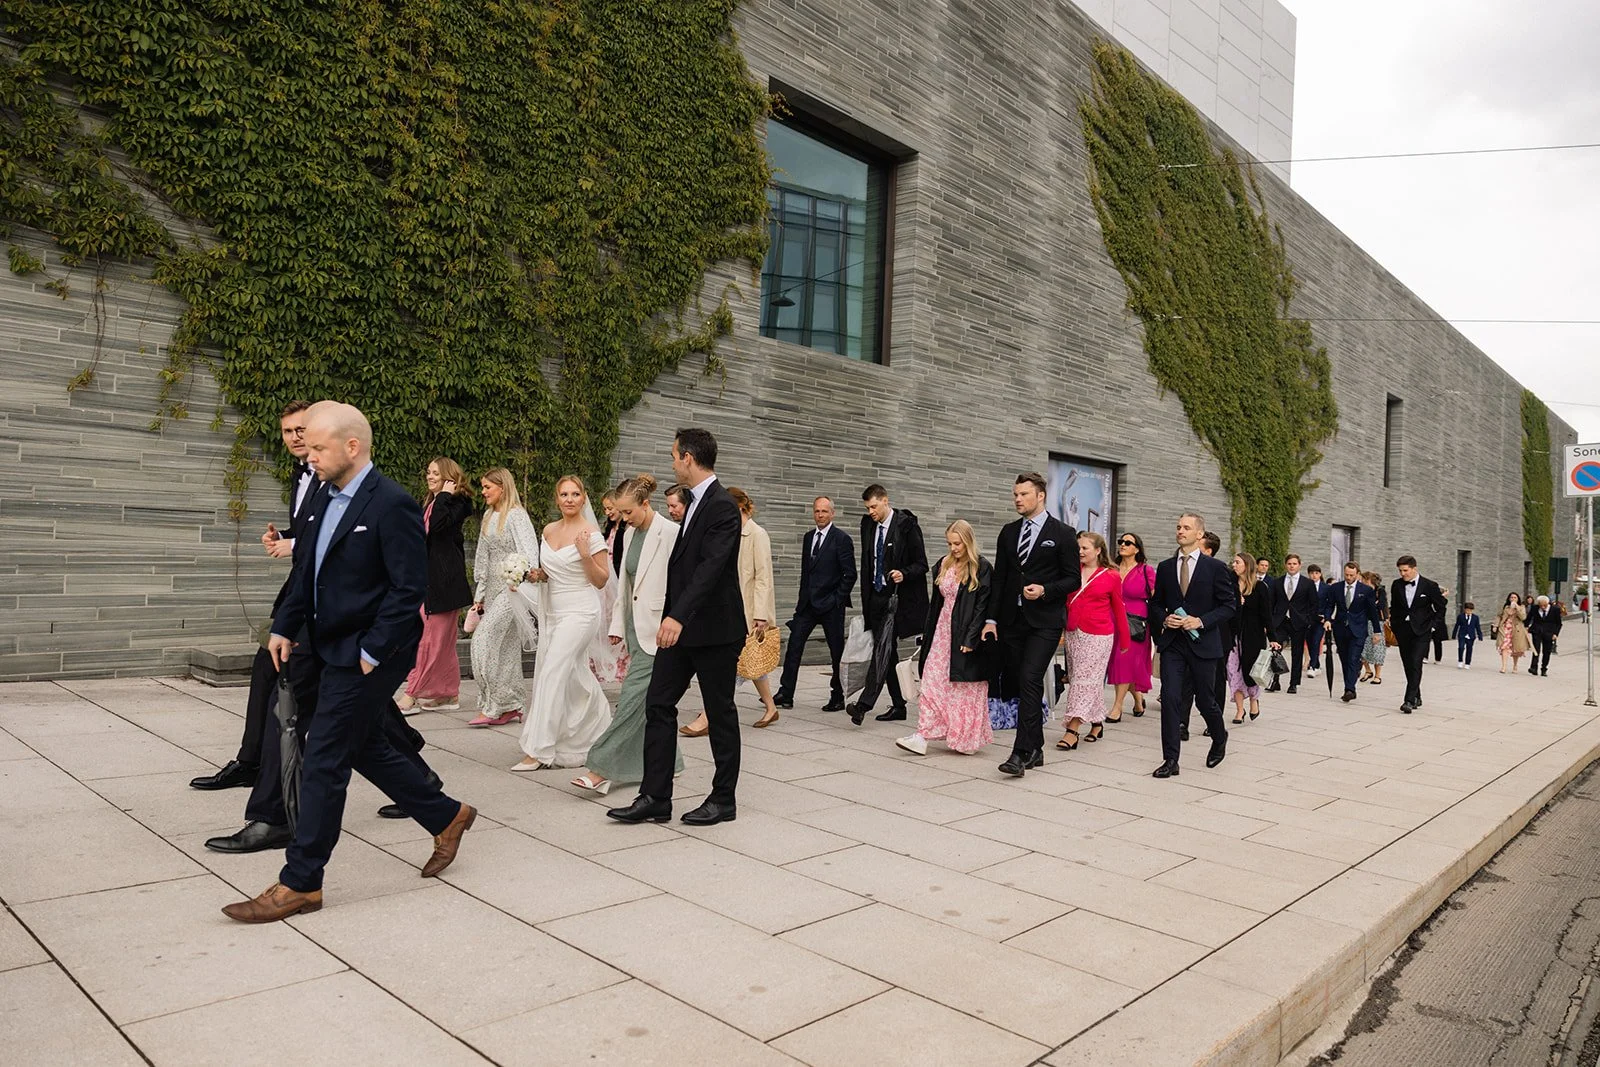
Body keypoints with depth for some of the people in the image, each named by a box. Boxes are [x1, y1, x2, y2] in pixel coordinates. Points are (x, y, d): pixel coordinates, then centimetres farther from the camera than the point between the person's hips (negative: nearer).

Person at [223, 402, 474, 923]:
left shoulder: (392, 505, -18)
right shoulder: (327, 500, 9)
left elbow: (410, 590, -20)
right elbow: (306, 572, 16)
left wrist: (371, 653, -19)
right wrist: (284, 627, 7)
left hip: (365, 656, -9)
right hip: (329, 650, 9)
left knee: (323, 763, -2)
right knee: (364, 746, 18)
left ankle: (300, 884, 12)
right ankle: (447, 816, 34)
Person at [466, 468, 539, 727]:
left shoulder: (516, 515, -9)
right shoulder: (488, 516, 17)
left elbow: (529, 549, -22)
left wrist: (522, 575, -40)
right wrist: (480, 594, 18)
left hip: (512, 587, -8)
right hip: (494, 588, 8)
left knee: (484, 640, -14)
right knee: (505, 647, 8)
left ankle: (493, 707, -7)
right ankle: (511, 707, 14)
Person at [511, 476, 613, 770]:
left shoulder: (591, 534, -9)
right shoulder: (549, 530, 9)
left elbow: (601, 581, -7)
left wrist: (585, 555, -22)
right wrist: (537, 575, 0)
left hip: (579, 613, -7)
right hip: (552, 612, 7)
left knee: (552, 674, -12)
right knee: (574, 677, 13)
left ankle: (538, 751, -7)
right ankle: (601, 732, 32)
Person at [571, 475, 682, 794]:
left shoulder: (670, 533, -13)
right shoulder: (629, 534, 12)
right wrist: (618, 625, 15)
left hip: (657, 627, -9)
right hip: (635, 624, 9)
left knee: (633, 695, -10)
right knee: (651, 698, 14)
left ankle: (603, 769, -10)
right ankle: (667, 760, 27)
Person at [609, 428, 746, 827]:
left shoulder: (722, 507, -16)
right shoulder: (693, 501, 13)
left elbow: (711, 566, -28)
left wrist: (678, 616, -37)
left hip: (713, 629, -9)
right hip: (680, 625, 9)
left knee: (720, 713, 4)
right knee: (658, 705, 5)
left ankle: (724, 799, 17)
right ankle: (655, 799, 10)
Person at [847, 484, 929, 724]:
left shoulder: (907, 525, -9)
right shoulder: (868, 524, 10)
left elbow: (921, 564, -7)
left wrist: (904, 574, -27)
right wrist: (866, 599, 17)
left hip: (898, 597, -7)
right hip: (876, 596, 7)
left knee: (882, 649, -15)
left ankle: (864, 703, -20)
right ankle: (898, 706, 18)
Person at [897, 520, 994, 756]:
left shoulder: (982, 569, -9)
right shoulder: (944, 565, 10)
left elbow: (982, 606, -13)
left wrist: (970, 639, -18)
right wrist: (928, 635, 12)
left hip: (967, 634, -6)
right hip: (943, 631, 6)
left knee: (966, 688, 3)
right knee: (932, 681, -1)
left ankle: (966, 739, 15)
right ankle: (923, 736, -2)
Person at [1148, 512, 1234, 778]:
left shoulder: (1215, 567, -2)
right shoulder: (1165, 567, 8)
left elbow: (1229, 605, -2)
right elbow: (1156, 604, 15)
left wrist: (1201, 621, -15)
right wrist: (1163, 620, -6)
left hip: (1202, 643, -2)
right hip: (1172, 643, 2)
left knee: (1205, 700, 9)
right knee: (1170, 699, -7)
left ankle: (1219, 739, 40)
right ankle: (1170, 760, -2)